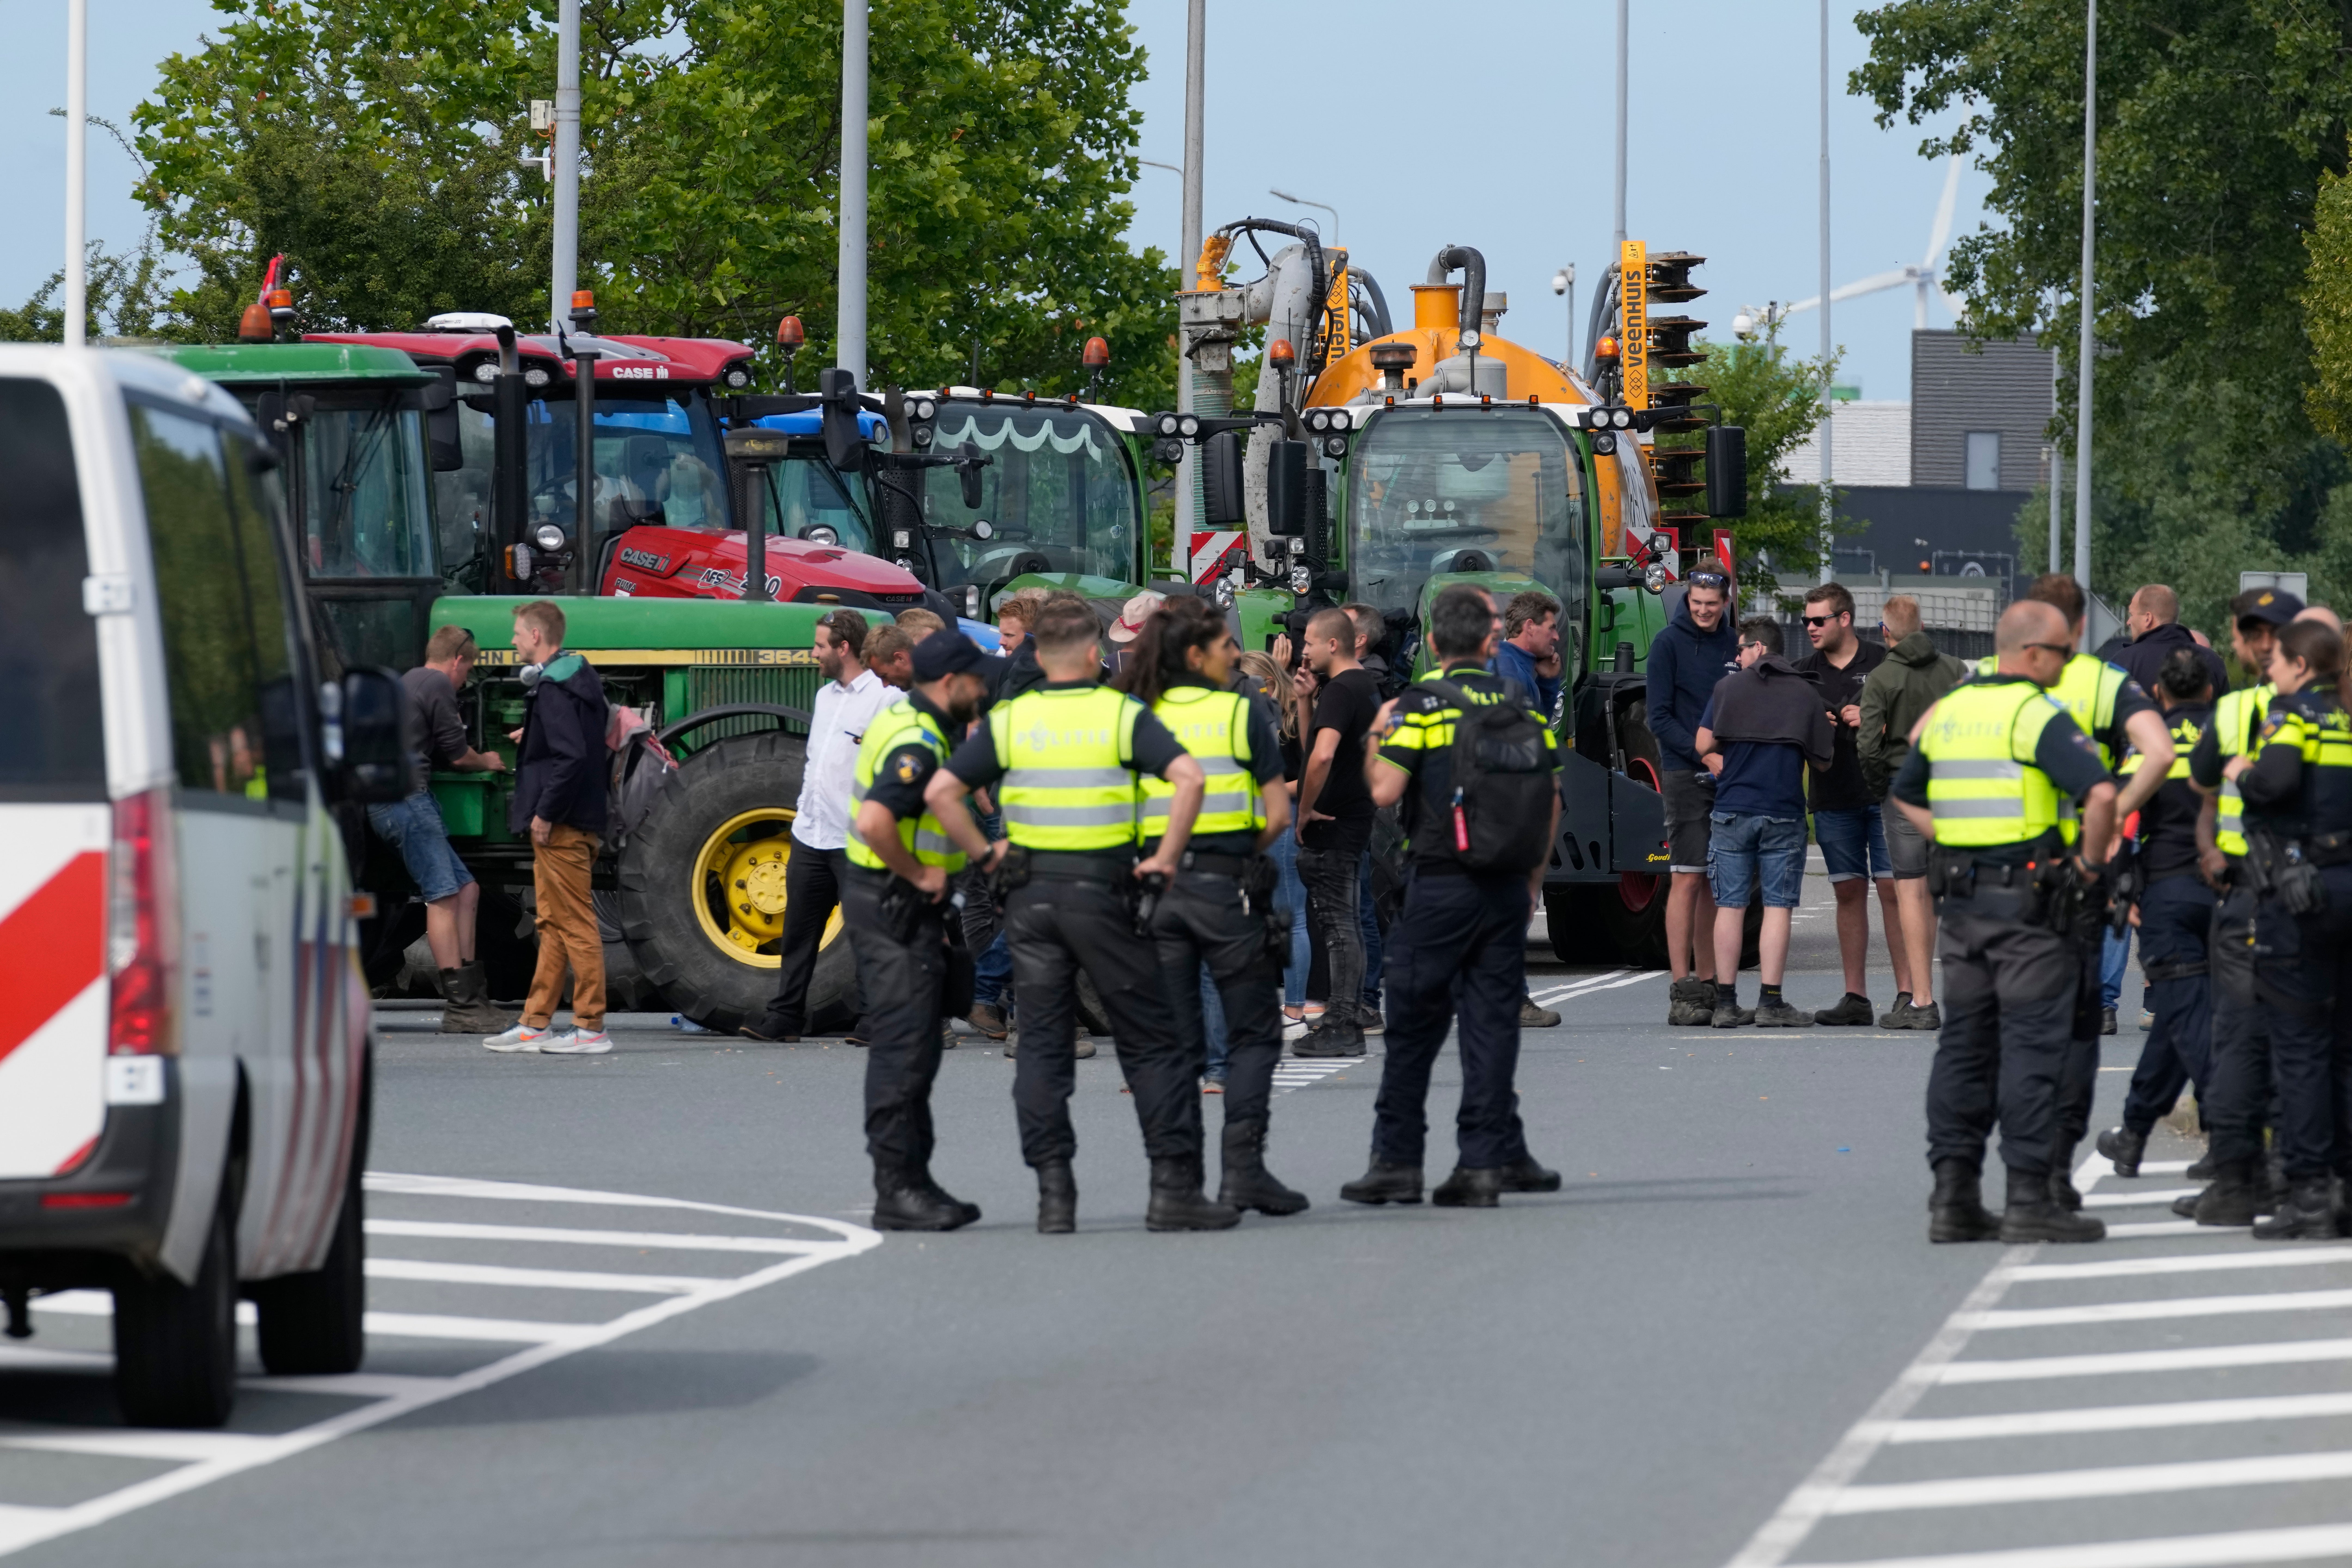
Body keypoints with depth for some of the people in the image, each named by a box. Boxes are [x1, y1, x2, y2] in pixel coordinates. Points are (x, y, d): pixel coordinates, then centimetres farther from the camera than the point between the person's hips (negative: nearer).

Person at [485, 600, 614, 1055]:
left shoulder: (553, 689, -17)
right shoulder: (578, 675, 14)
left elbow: (571, 756, -25)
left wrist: (545, 813, -20)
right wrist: (535, 735, 26)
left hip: (561, 827, -11)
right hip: (576, 822, 11)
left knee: (574, 923, -8)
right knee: (553, 924, 14)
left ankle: (591, 1028, -6)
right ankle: (536, 1024, 20)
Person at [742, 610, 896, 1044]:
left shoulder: (884, 698, -11)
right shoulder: (826, 696, 17)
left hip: (856, 841, -8)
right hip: (811, 835, 8)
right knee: (798, 930, 11)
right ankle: (785, 1016, 17)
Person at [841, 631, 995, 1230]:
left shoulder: (902, 720, 13)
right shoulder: (918, 746, -20)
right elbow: (875, 821, -35)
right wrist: (917, 873, -20)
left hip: (898, 908, 11)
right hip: (897, 906, -11)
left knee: (912, 1047, 14)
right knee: (903, 1046, -10)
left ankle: (911, 1180, 19)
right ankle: (897, 1189, -10)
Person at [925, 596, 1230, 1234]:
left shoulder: (1009, 721, 3)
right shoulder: (1122, 715, -4)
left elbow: (941, 791, -5)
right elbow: (1188, 776, -18)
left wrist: (984, 853, 3)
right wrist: (1166, 858, -10)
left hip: (1032, 893, 2)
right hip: (1104, 888, -2)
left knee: (1042, 1044, 7)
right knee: (1150, 1042, 5)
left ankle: (1054, 1191, 1)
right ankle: (1174, 1186, 2)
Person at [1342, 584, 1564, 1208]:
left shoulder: (1421, 705, -8)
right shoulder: (1523, 709, 5)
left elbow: (1385, 791, -14)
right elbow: (1553, 800, 7)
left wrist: (1377, 738, 6)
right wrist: (1533, 878, 18)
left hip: (1440, 884, -4)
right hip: (1508, 888, 4)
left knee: (1413, 1026, 4)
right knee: (1492, 1022, 6)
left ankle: (1397, 1162, 6)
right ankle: (1488, 1161, 2)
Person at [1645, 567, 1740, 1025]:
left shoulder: (1734, 644, 13)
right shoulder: (1669, 644, -2)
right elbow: (1660, 717, -6)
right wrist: (1703, 753, -17)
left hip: (1729, 776, 5)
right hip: (1684, 776, -5)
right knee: (1687, 879, -9)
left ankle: (1708, 985, 14)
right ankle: (1682, 991, -10)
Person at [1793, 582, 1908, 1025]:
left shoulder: (1883, 663, 1)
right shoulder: (1803, 671, 11)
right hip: (1833, 799, 4)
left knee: (1893, 889, -7)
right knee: (1849, 892, 6)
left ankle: (1907, 993, -7)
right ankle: (1856, 999, 9)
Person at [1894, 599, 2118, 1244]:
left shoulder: (1947, 711, 12)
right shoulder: (2039, 716, -12)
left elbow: (1905, 796, 24)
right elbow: (2100, 791, -24)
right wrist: (2091, 859, -10)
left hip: (1961, 899, 7)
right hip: (2029, 901, -7)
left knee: (1963, 1045, 10)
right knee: (2033, 1046, -3)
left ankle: (1953, 1193, 9)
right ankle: (2030, 1196, -4)